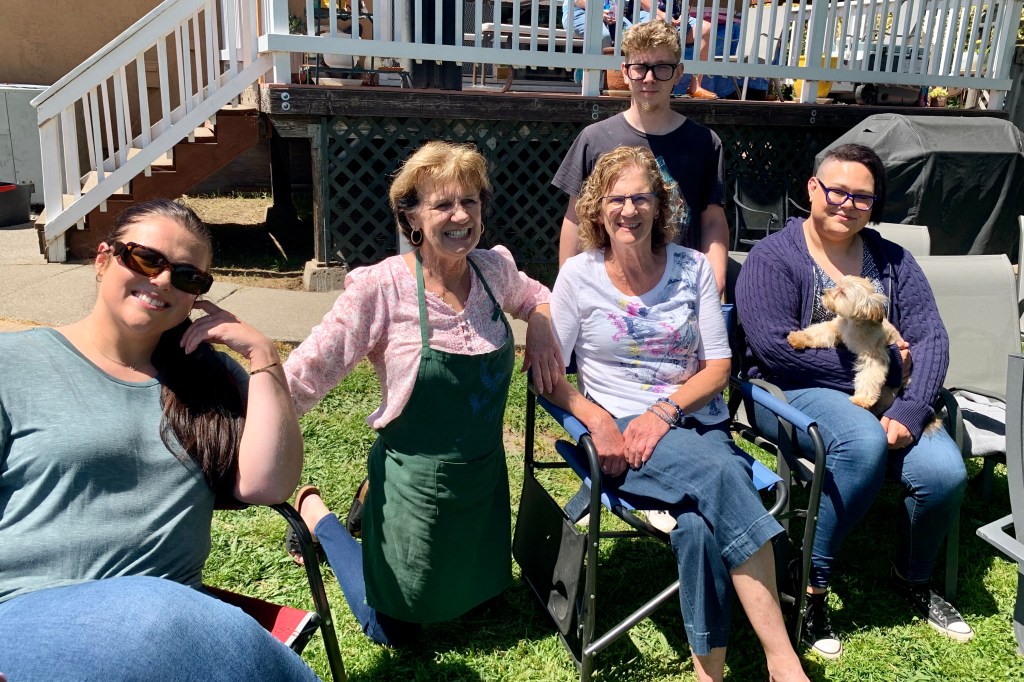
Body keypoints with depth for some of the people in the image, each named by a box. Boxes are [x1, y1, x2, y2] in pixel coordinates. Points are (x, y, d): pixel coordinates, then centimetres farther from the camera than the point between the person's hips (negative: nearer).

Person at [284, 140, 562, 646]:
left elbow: (532, 295, 15)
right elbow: (306, 375, -22)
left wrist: (540, 324, -6)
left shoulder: (494, 267, -7)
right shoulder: (381, 287, -23)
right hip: (418, 484, -5)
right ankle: (314, 514, 33)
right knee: (395, 630, 15)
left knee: (484, 594, 28)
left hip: (485, 473, 5)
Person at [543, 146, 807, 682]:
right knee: (722, 475, -32)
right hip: (620, 430, -2)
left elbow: (718, 365, 5)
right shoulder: (579, 275, 2)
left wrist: (664, 411, -12)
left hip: (697, 420, 2)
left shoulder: (692, 267, 6)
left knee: (700, 525, -31)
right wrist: (597, 420, -19)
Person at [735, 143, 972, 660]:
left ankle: (913, 579, 12)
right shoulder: (773, 258, -3)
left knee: (944, 472, -20)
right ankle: (809, 584, -17)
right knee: (864, 442, -34)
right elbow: (777, 348, -16)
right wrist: (882, 366, -13)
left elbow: (931, 339, 2)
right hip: (798, 393, -5)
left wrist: (910, 411, -16)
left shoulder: (893, 262, 13)